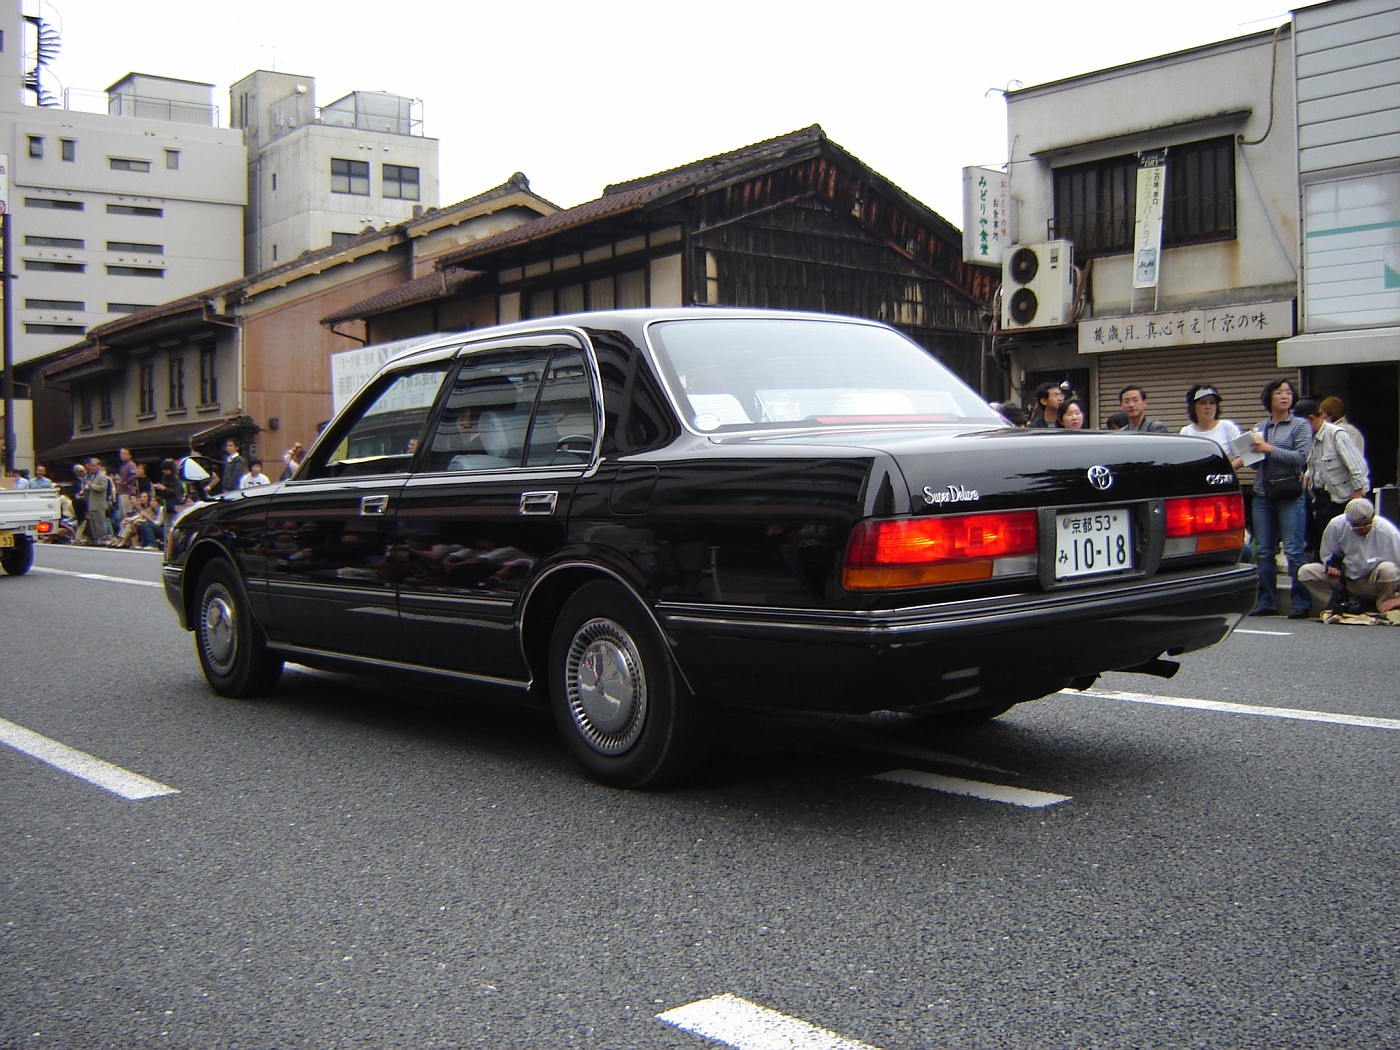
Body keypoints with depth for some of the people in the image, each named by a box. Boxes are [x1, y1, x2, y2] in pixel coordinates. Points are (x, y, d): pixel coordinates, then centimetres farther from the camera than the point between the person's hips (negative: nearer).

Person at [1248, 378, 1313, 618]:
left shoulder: (1300, 426, 3)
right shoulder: (1260, 428, 16)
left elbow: (1301, 457, -9)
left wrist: (1269, 449, -11)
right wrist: (1251, 451, -2)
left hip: (1290, 494, -5)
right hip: (1262, 494, 5)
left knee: (1295, 550, -8)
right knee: (1263, 552, 6)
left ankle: (1301, 603, -3)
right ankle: (1266, 602, 12)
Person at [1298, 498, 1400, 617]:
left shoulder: (1387, 531, -21)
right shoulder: (1336, 525, -12)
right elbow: (1326, 554, 7)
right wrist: (1331, 566, -17)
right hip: (1346, 580, 3)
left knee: (1388, 570, -38)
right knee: (1305, 572, -15)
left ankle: (1382, 610, -12)